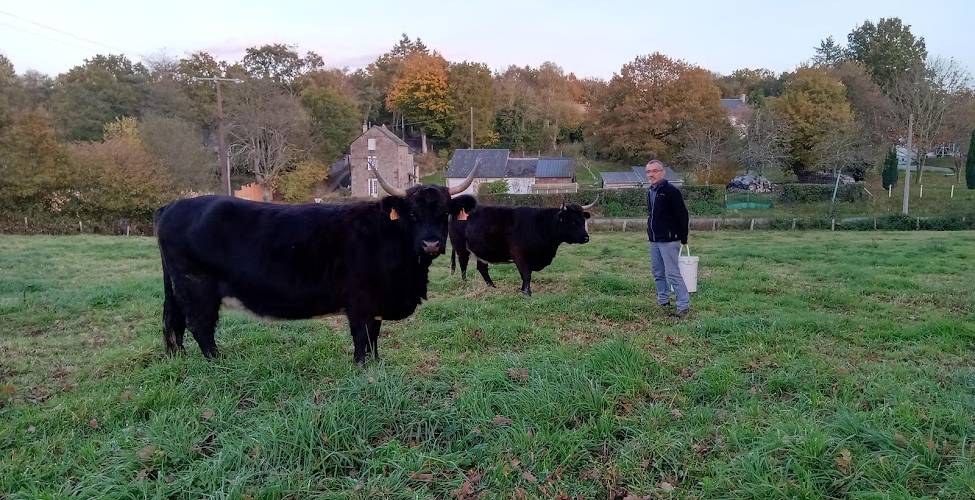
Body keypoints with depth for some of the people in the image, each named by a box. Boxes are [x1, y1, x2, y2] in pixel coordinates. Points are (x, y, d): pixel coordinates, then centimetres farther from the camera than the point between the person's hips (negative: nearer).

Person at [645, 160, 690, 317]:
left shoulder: (671, 190, -12)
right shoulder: (650, 192, 13)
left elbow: (682, 214, -14)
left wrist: (683, 238, -13)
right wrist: (650, 234, 16)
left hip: (669, 240, -8)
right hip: (654, 240, 8)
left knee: (672, 273, -10)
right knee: (658, 273, 13)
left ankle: (684, 305, -4)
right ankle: (663, 301, 24)